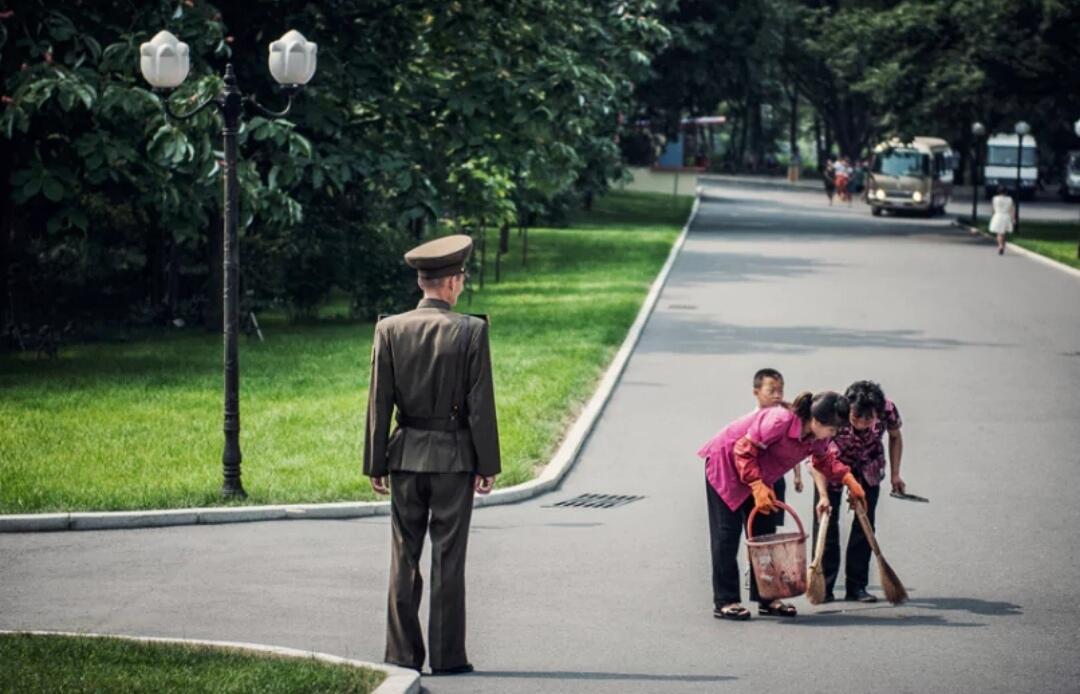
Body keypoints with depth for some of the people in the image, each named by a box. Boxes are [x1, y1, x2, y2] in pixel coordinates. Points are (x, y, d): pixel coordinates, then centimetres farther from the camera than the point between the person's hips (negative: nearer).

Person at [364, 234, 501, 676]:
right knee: (448, 561, 2)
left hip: (406, 456, 2)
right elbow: (480, 404, -8)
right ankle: (447, 656, 4)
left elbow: (379, 403, 0)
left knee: (404, 560, 8)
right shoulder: (471, 331, -9)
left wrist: (376, 464, 5)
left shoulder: (390, 329, -2)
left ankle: (403, 655, 9)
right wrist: (488, 465, -2)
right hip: (454, 457, -2)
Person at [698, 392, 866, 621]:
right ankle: (724, 602, -7)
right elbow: (744, 450, -29)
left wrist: (849, 480, -2)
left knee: (764, 532, 6)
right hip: (725, 462, -9)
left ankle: (766, 598, 12)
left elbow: (825, 460, 12)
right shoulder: (780, 422, -34)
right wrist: (757, 486, -33)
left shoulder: (816, 439, -9)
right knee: (727, 534, -9)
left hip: (758, 474, 9)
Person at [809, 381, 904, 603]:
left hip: (868, 468, 2)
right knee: (826, 522, -7)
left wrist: (895, 474, -6)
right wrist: (823, 496, -44)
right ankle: (824, 587, 0)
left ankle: (856, 586, 6)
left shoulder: (887, 410, -30)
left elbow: (895, 437, -5)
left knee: (864, 524, -1)